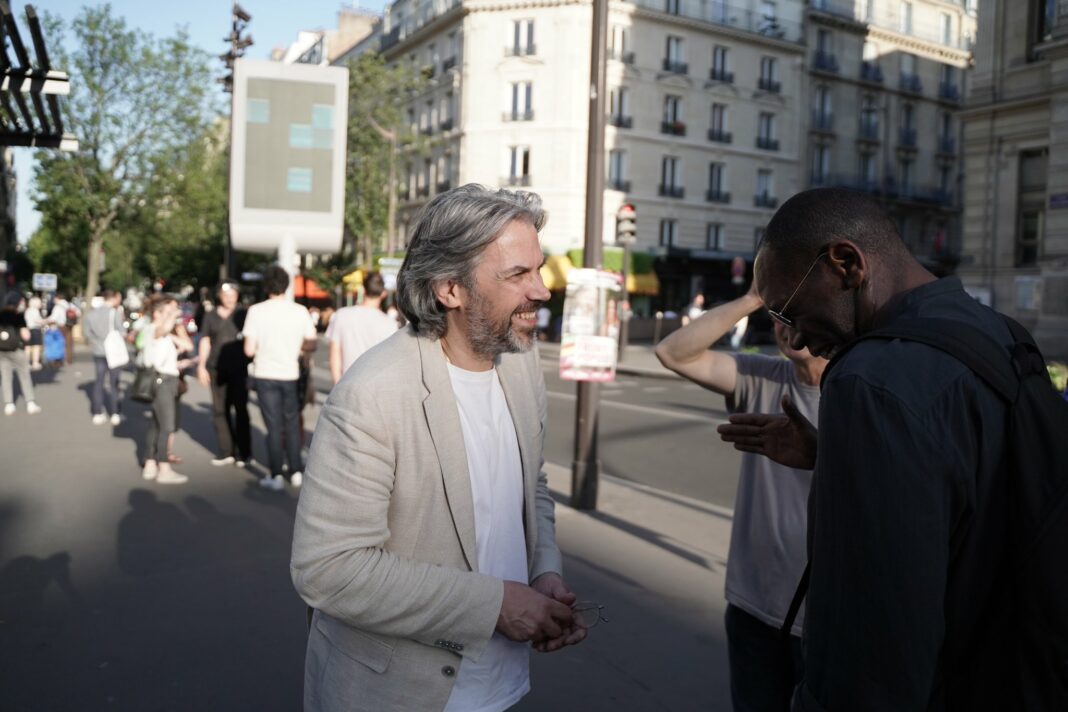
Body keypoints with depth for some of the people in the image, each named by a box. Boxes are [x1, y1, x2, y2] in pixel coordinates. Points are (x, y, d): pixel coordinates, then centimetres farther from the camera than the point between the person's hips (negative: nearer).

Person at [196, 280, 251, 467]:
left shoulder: (242, 315, 4)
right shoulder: (210, 315, 9)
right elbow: (205, 342, 13)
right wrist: (201, 366, 6)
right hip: (216, 368, 2)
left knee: (240, 409, -3)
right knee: (220, 410, 4)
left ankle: (243, 452, 4)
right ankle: (225, 451, 12)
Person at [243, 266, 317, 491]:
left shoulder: (256, 311, -9)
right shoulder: (300, 311, -4)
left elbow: (249, 350, -10)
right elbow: (311, 344, 2)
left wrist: (262, 346, 11)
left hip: (266, 375, -1)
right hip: (291, 374, 2)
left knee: (274, 426, 6)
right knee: (292, 424, 14)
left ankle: (276, 476, 9)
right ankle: (296, 472, 18)